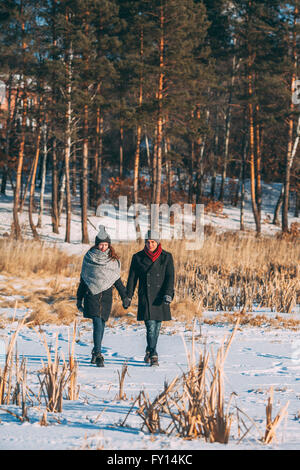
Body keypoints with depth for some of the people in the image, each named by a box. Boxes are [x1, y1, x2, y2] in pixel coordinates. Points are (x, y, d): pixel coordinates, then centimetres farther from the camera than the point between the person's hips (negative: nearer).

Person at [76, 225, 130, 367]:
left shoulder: (113, 260, 7)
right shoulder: (89, 258, 2)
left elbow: (117, 280, 13)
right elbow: (83, 279, 8)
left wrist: (124, 297, 7)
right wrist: (79, 299, 10)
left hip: (106, 296, 3)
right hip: (92, 295, -3)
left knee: (101, 324, 6)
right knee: (97, 324, -14)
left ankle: (96, 352, 21)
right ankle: (98, 355, -18)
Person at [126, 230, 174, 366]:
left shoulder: (166, 257, 2)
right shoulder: (138, 257, 3)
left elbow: (170, 277, -4)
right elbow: (132, 278, 8)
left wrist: (168, 294, -17)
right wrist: (128, 296, 6)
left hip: (160, 298, 2)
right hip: (145, 297, -2)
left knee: (156, 327, 8)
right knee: (150, 327, -13)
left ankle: (149, 352, 26)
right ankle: (153, 355, -16)